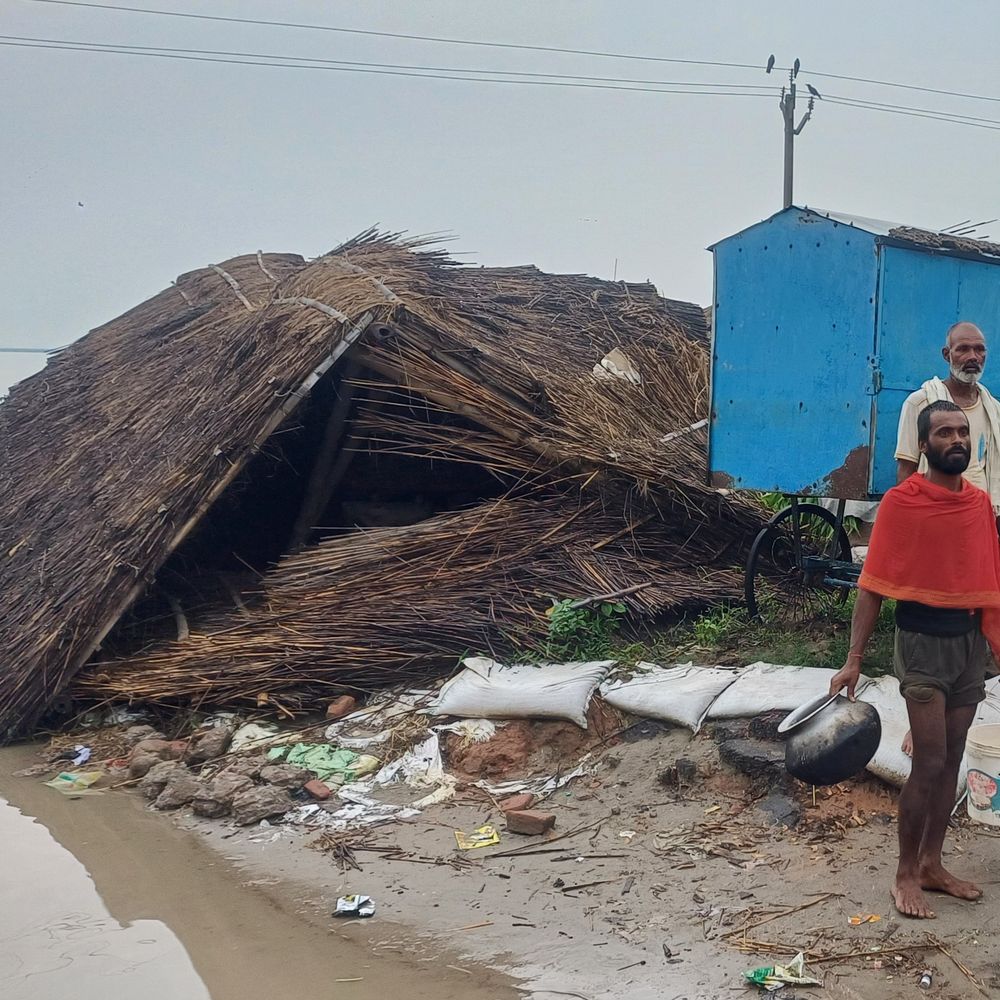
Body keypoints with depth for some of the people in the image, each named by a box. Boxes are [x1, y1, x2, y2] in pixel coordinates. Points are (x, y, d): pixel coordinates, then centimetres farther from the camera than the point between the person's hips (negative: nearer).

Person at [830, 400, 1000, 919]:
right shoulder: (900, 503, -10)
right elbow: (872, 586, -10)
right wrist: (854, 660, -13)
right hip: (923, 643, -5)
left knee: (951, 760, 12)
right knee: (929, 764, -5)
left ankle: (931, 864, 25)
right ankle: (906, 876, 9)